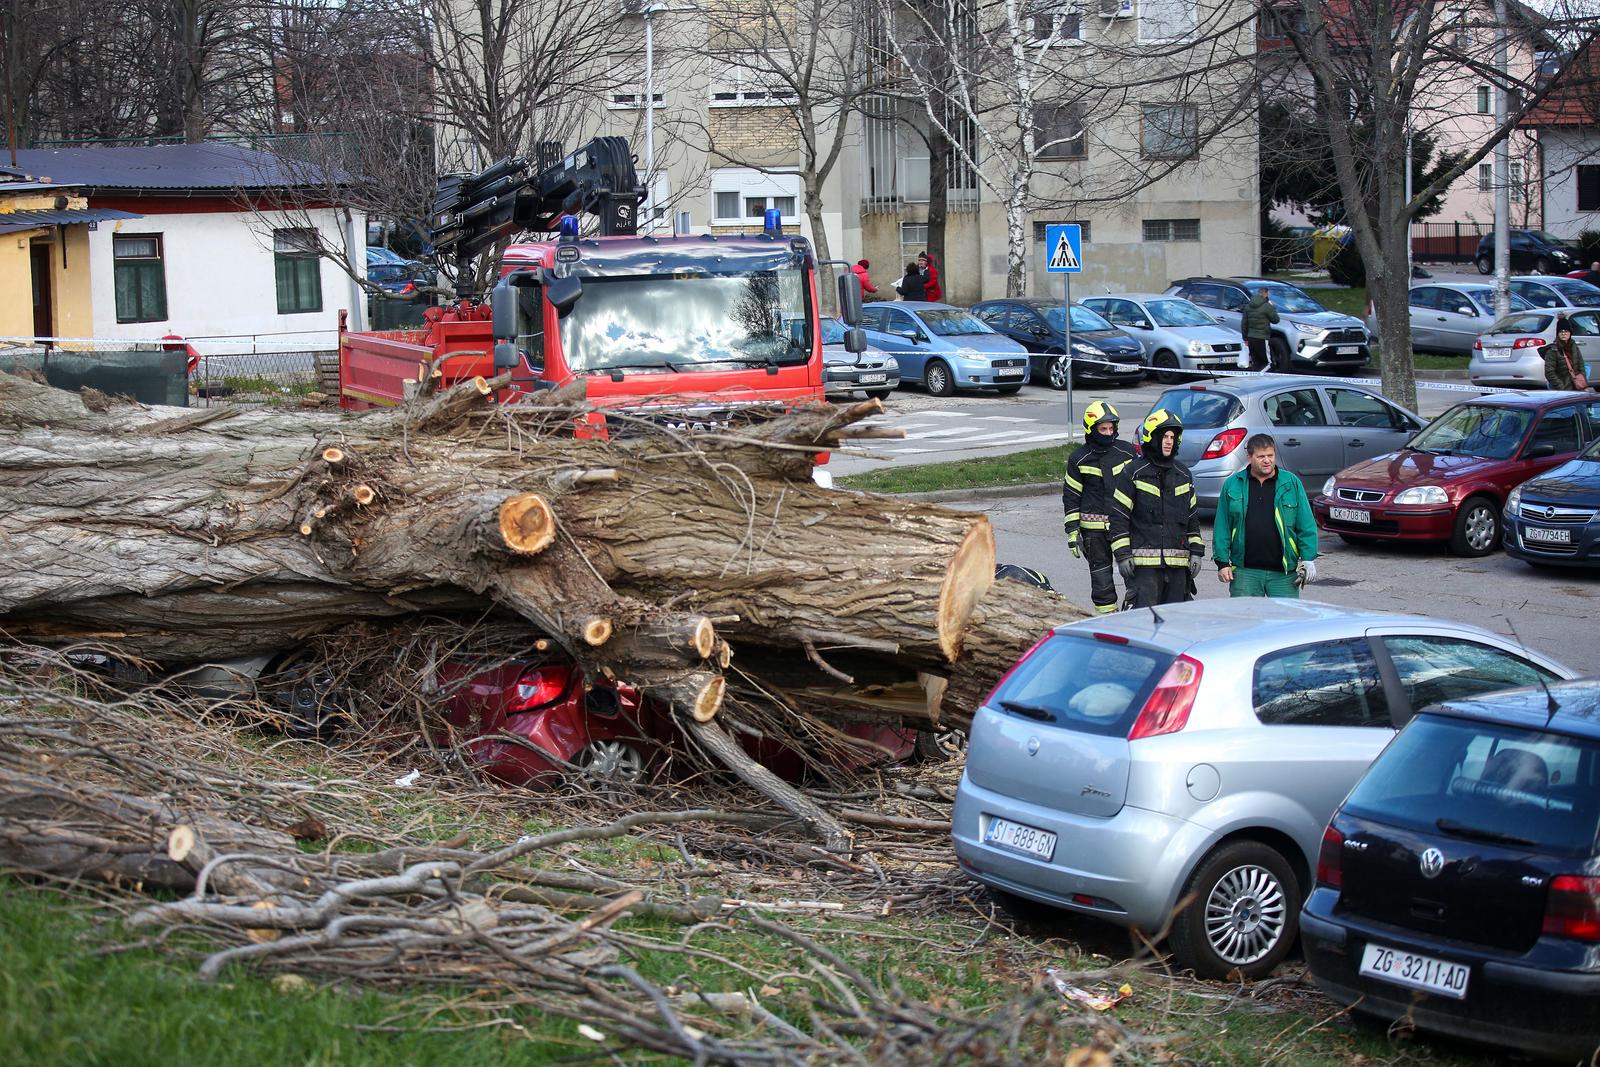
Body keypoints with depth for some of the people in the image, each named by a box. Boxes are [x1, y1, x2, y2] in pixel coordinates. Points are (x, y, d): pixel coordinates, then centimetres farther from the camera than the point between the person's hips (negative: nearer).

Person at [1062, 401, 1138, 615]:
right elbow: (1070, 495, 5)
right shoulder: (1079, 458, 2)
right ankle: (1106, 614, 10)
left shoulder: (1126, 451, 6)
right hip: (1094, 527, -1)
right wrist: (1072, 530, 0)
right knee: (1101, 572, 2)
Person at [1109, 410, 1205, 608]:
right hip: (1144, 562, -5)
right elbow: (1119, 516, -2)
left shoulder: (1183, 474, 15)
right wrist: (1122, 554, -9)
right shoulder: (1134, 472, -1)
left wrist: (1196, 552, 13)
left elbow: (1193, 516, 21)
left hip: (1178, 562, 5)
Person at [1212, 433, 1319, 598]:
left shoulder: (1291, 483, 5)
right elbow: (1222, 528, 6)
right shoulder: (1232, 484, 6)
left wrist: (1308, 560, -1)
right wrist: (1222, 562, 0)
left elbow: (1306, 526, 5)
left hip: (1284, 573, 0)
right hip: (1245, 572, 0)